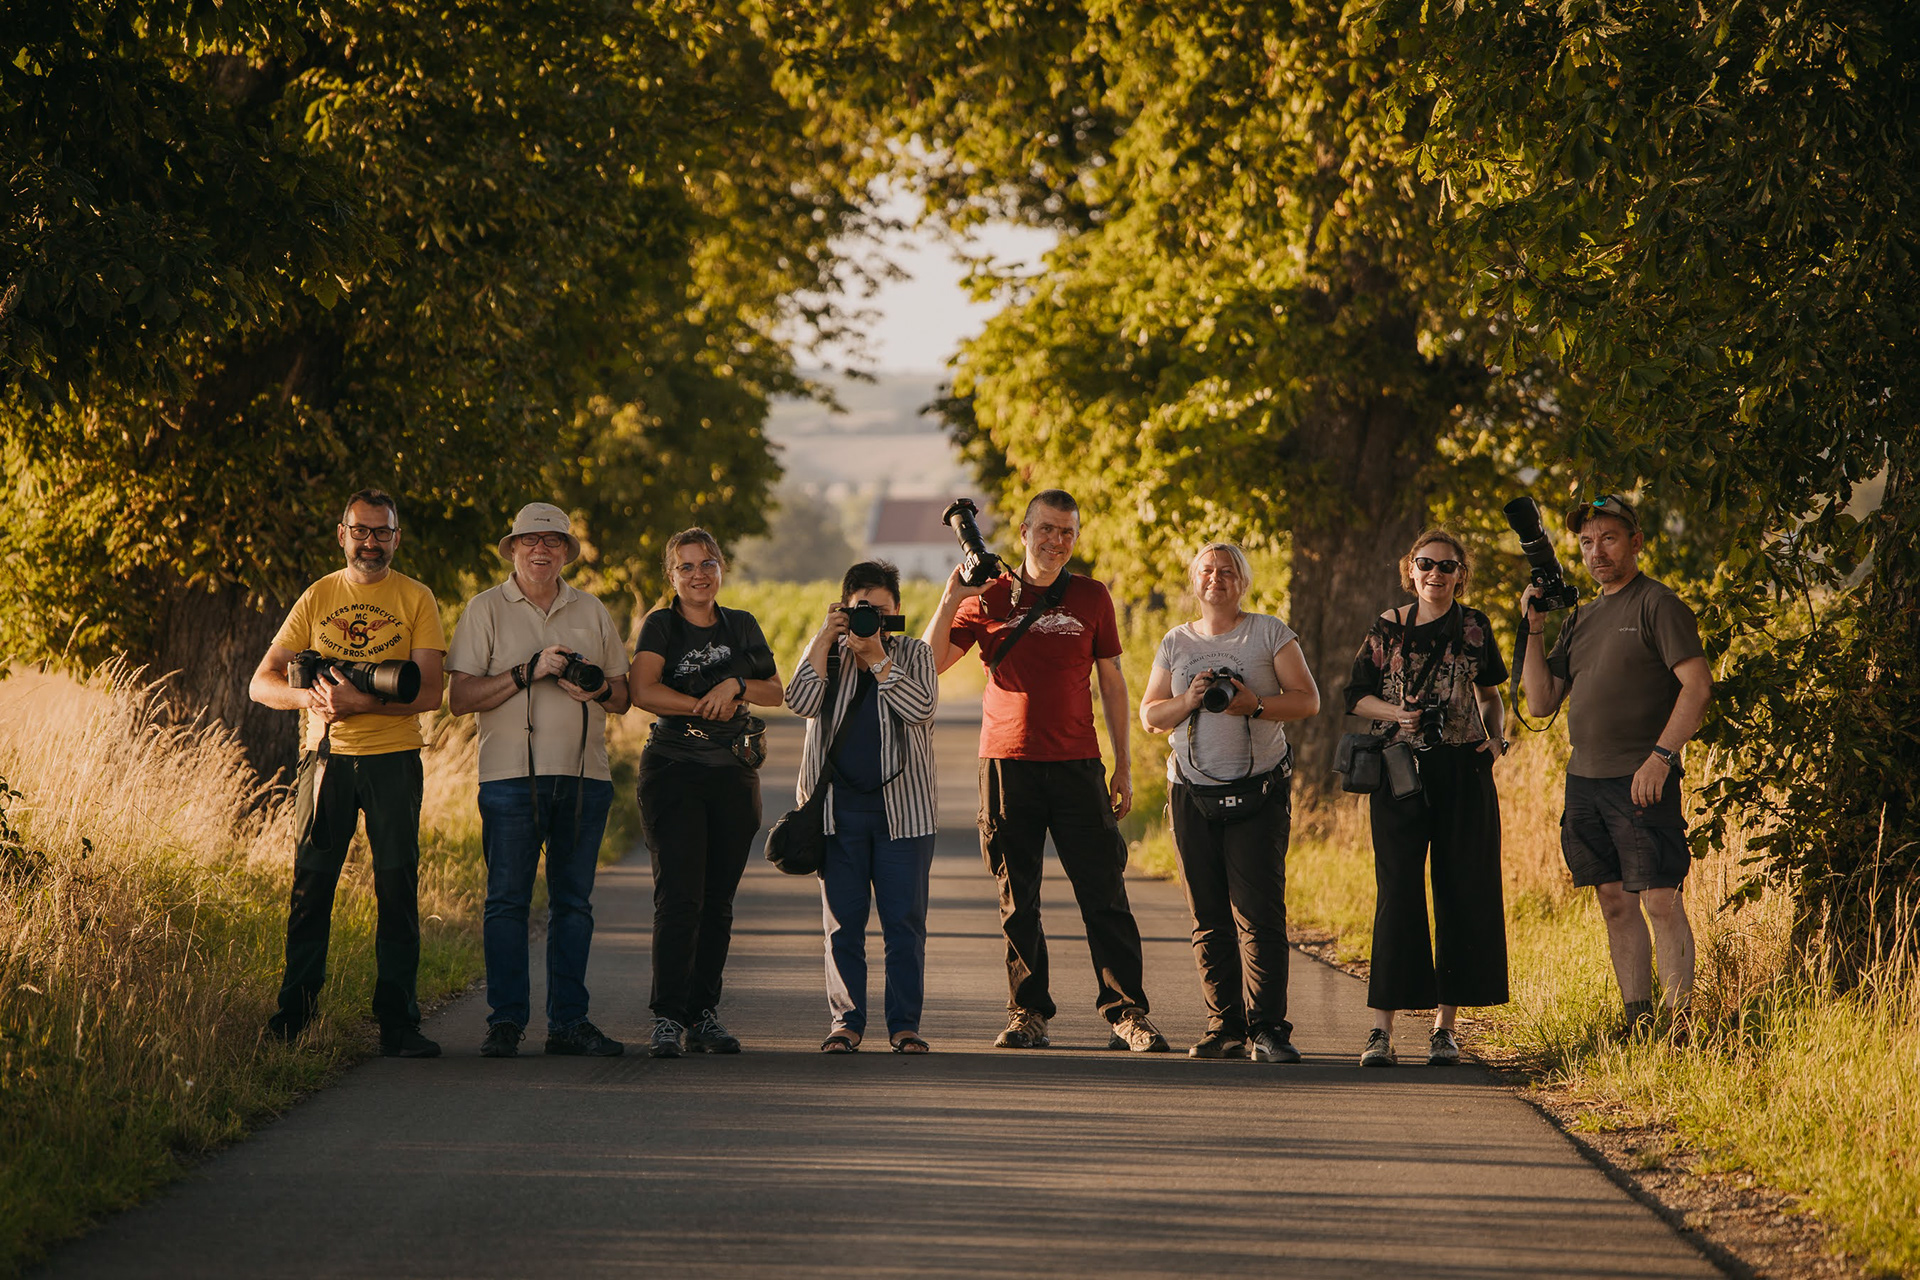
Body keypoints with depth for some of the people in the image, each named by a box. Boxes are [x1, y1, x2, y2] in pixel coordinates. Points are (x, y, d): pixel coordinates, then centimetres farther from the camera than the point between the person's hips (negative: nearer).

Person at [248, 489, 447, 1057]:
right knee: (310, 887, -1)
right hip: (326, 756, 1)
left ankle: (398, 1024, -1)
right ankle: (292, 1019, 5)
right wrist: (310, 696, -14)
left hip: (393, 758, -1)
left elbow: (429, 693, -5)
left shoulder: (415, 599, 5)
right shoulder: (318, 598, 11)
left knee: (398, 891, -4)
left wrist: (360, 701, -18)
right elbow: (263, 683, 7)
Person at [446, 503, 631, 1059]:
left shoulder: (592, 612, 15)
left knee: (573, 901, 4)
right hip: (512, 776, -3)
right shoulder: (486, 610, 5)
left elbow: (622, 697, 18)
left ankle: (569, 1020, 7)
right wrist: (529, 671, -13)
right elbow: (459, 698, -4)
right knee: (507, 901, -4)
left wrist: (598, 689, -5)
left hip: (584, 777, 3)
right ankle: (506, 1022, -1)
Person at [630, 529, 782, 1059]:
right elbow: (643, 690, -14)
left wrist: (735, 684, -9)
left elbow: (775, 692, 10)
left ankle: (704, 1015, 11)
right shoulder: (661, 626, 1)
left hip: (733, 775, 4)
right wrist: (709, 707, -11)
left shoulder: (741, 627, 13)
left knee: (718, 901, 4)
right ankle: (668, 1020, -13)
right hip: (673, 771, -4)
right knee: (679, 898, -13)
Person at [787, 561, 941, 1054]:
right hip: (838, 806, 0)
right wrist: (827, 638, -9)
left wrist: (876, 658, -14)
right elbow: (801, 701, -9)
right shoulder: (826, 653, 9)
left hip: (902, 808, 0)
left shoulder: (913, 654, 8)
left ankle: (904, 1024, 3)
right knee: (843, 921, 1)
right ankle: (846, 1021, 8)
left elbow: (920, 708, -11)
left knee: (905, 920, -2)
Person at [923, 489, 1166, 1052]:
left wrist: (1124, 763, 9)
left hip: (1076, 765, 0)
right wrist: (951, 601, -11)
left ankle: (1127, 1015, -4)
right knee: (1017, 899, 2)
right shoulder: (989, 598, 6)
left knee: (1104, 893, -5)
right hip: (1008, 763, 0)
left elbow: (1112, 682, 13)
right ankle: (1027, 1015, 8)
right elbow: (928, 664, 2)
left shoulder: (1091, 598, 8)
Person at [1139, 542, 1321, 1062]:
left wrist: (1255, 704, -16)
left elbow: (1308, 700, 0)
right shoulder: (1176, 643, 14)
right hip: (1193, 794, 3)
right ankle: (1226, 1028, 5)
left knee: (1259, 912, -11)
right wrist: (1189, 700, -7)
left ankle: (1268, 1028, -11)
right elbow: (1149, 716, 13)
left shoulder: (1270, 633, 5)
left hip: (1259, 794, -3)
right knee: (1209, 918, 1)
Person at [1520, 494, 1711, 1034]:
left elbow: (1698, 686, -12)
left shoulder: (1658, 605, -4)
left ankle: (1680, 1025, -10)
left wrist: (1660, 756, -20)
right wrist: (1534, 629, 8)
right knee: (1615, 903, 8)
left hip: (1641, 781, -7)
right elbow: (1541, 701, 18)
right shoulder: (1582, 618, 18)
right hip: (1584, 781, 7)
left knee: (1660, 901, -10)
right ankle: (1638, 1027, 12)